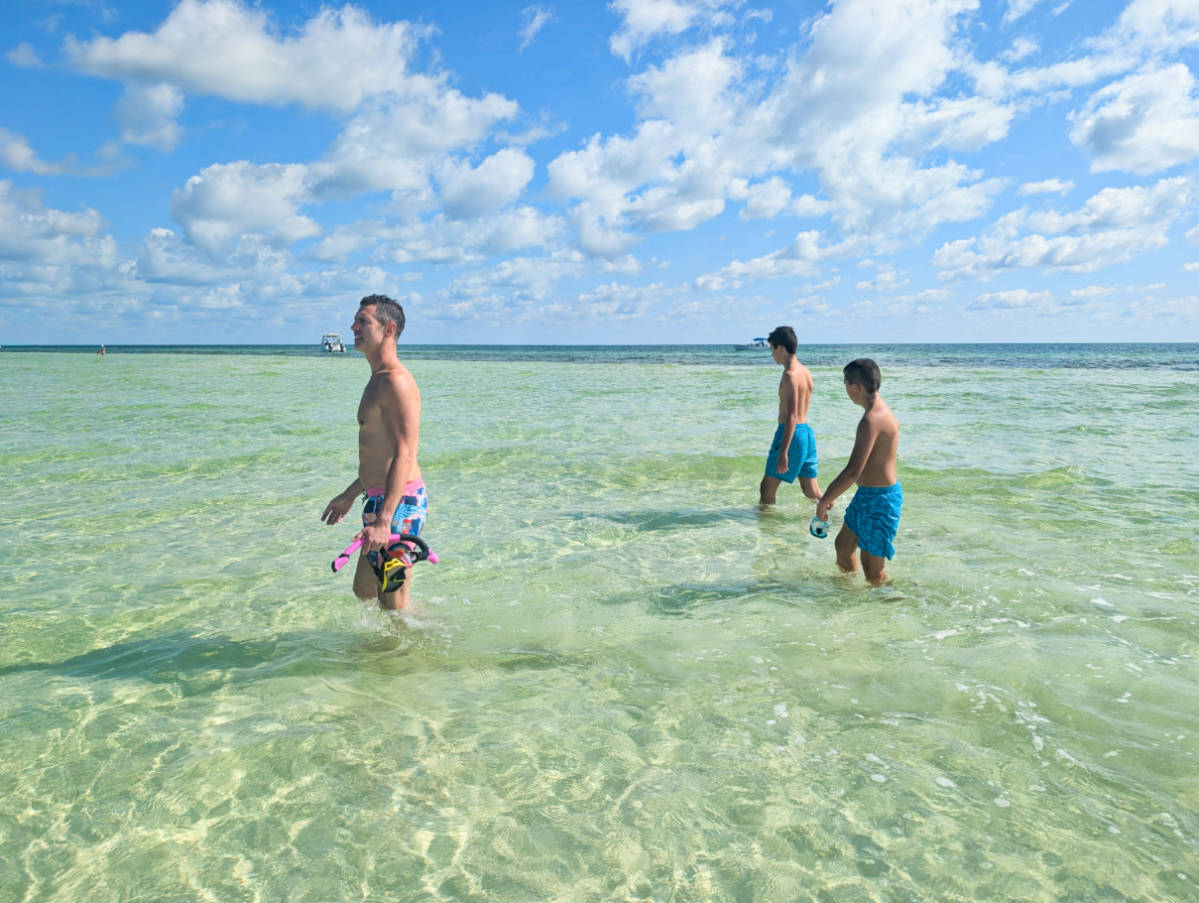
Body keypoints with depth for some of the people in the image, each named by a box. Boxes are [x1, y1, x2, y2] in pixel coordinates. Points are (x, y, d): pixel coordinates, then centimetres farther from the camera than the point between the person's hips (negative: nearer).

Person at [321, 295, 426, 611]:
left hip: (398, 503, -11)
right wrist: (350, 494, 30)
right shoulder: (378, 381, 16)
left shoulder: (395, 381, -16)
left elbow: (404, 457, -24)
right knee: (364, 591, 21)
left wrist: (383, 521, -29)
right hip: (381, 500, 11)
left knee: (394, 604, -1)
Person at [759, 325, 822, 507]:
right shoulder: (805, 371, 13)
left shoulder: (790, 375, -16)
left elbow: (791, 416, -23)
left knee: (767, 489, 2)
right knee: (812, 493, 14)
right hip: (807, 432, 9)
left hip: (792, 434, -9)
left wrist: (783, 452, -27)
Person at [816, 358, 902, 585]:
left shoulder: (872, 420, -25)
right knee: (843, 546, 25)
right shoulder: (881, 411, 8)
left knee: (873, 571, 1)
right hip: (867, 494, 11)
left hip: (879, 498, -11)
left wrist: (825, 500, -19)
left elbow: (853, 471, -30)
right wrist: (832, 492, 21)